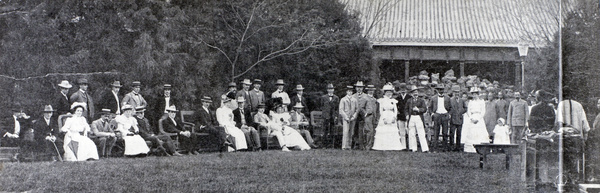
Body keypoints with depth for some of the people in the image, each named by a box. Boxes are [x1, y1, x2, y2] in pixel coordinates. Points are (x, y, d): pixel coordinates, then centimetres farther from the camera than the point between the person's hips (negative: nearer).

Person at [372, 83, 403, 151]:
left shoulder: (393, 101, 11)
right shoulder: (381, 100, 5)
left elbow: (395, 110, 7)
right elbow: (380, 111, 0)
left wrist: (394, 118, -10)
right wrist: (384, 118, -11)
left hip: (392, 119, 2)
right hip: (384, 119, -2)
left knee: (393, 134, -4)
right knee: (383, 134, -7)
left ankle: (392, 147, -4)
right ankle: (383, 147, -4)